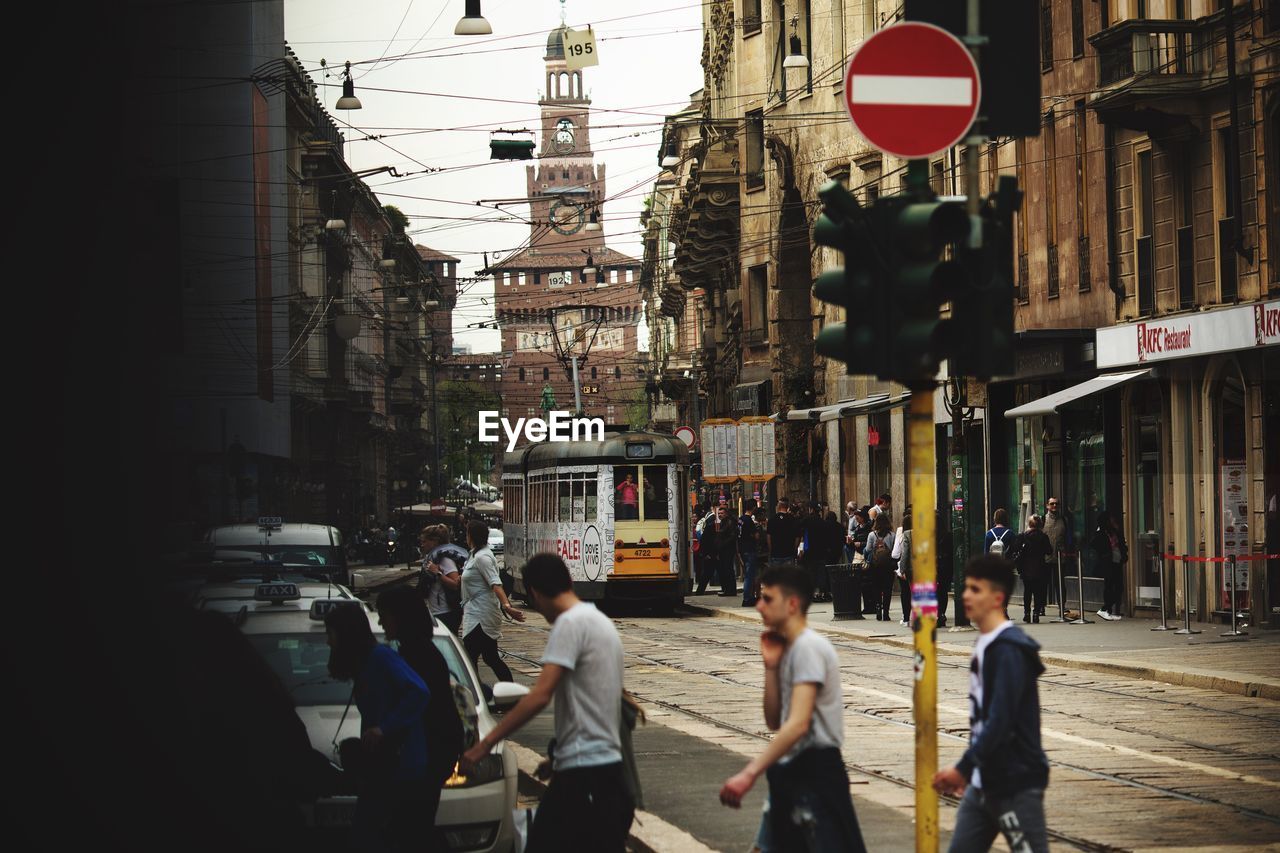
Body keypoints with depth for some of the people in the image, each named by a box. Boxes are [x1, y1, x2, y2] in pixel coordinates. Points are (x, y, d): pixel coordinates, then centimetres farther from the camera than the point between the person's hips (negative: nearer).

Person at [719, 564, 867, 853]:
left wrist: (749, 773, -29)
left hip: (815, 771, -10)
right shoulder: (787, 648, 15)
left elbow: (799, 724, -25)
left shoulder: (808, 647, -15)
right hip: (788, 772, 10)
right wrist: (771, 666, 4)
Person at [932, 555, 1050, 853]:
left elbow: (1000, 722, -24)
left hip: (1016, 783, -9)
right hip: (983, 783, 10)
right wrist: (968, 770, 16)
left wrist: (963, 767, -21)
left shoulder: (1009, 649, -17)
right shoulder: (984, 645, 12)